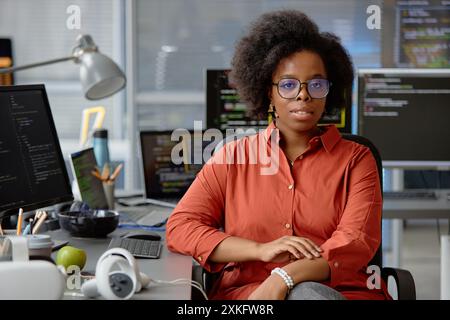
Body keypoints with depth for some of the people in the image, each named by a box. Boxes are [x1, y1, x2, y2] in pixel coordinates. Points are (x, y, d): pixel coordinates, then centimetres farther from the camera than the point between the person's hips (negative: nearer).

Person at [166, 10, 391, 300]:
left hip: (341, 290, 1)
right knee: (309, 295, -35)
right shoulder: (233, 157, 14)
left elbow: (357, 243, -3)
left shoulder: (356, 159, 12)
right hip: (247, 291, -1)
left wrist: (283, 279, -21)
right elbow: (180, 228, 5)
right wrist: (261, 250, -11)